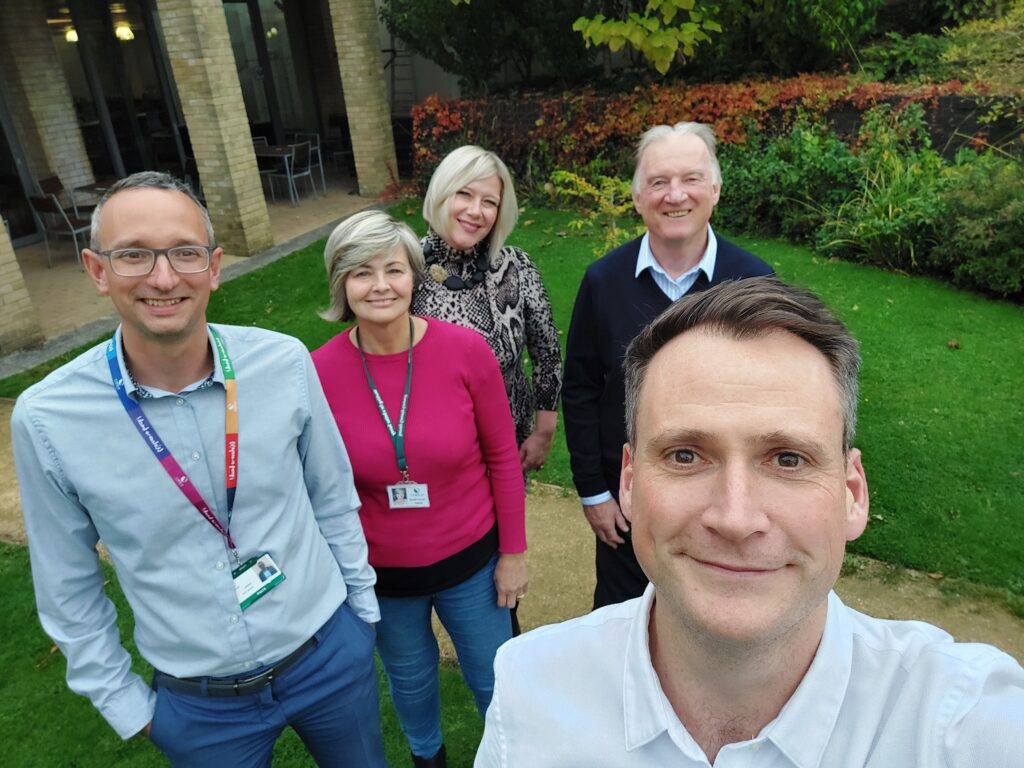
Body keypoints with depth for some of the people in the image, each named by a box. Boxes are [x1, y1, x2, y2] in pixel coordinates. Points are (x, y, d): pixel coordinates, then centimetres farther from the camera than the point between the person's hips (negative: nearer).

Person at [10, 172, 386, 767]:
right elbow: (68, 586, -3)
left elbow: (334, 496, -3)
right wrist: (122, 701, 3)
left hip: (330, 652, 1)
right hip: (197, 705, 0)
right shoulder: (46, 419, -17)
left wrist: (362, 607, 5)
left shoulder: (285, 362, -16)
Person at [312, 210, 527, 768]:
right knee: (410, 678, 28)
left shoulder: (466, 349, -19)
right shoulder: (319, 372, -17)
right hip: (379, 573, 1)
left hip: (470, 558, -1)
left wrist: (513, 552, -3)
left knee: (494, 679, 22)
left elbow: (502, 456, -8)